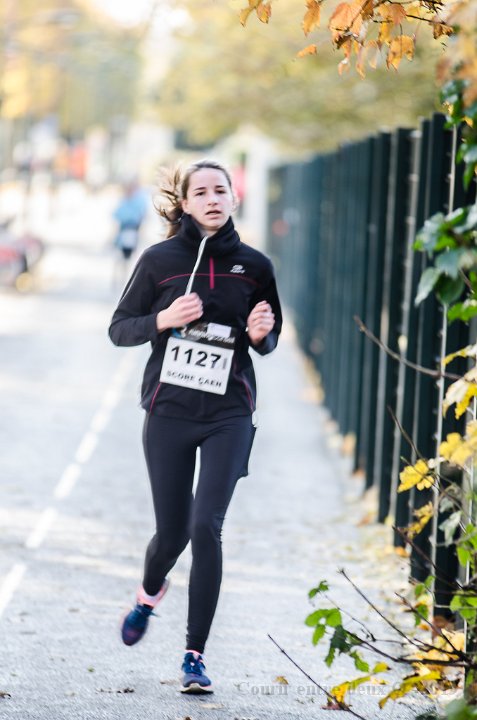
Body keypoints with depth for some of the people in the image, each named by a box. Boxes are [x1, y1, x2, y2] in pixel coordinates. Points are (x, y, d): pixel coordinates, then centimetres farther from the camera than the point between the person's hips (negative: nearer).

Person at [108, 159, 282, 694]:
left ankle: (195, 655, -5)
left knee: (206, 526, -13)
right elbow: (119, 329, 3)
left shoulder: (254, 266, 3)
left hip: (229, 414, 0)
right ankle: (150, 592, 42)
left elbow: (269, 341, 16)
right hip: (169, 412, 0)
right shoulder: (159, 260, -2)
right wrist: (163, 319, -16)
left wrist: (260, 334, -7)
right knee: (172, 532, 4)